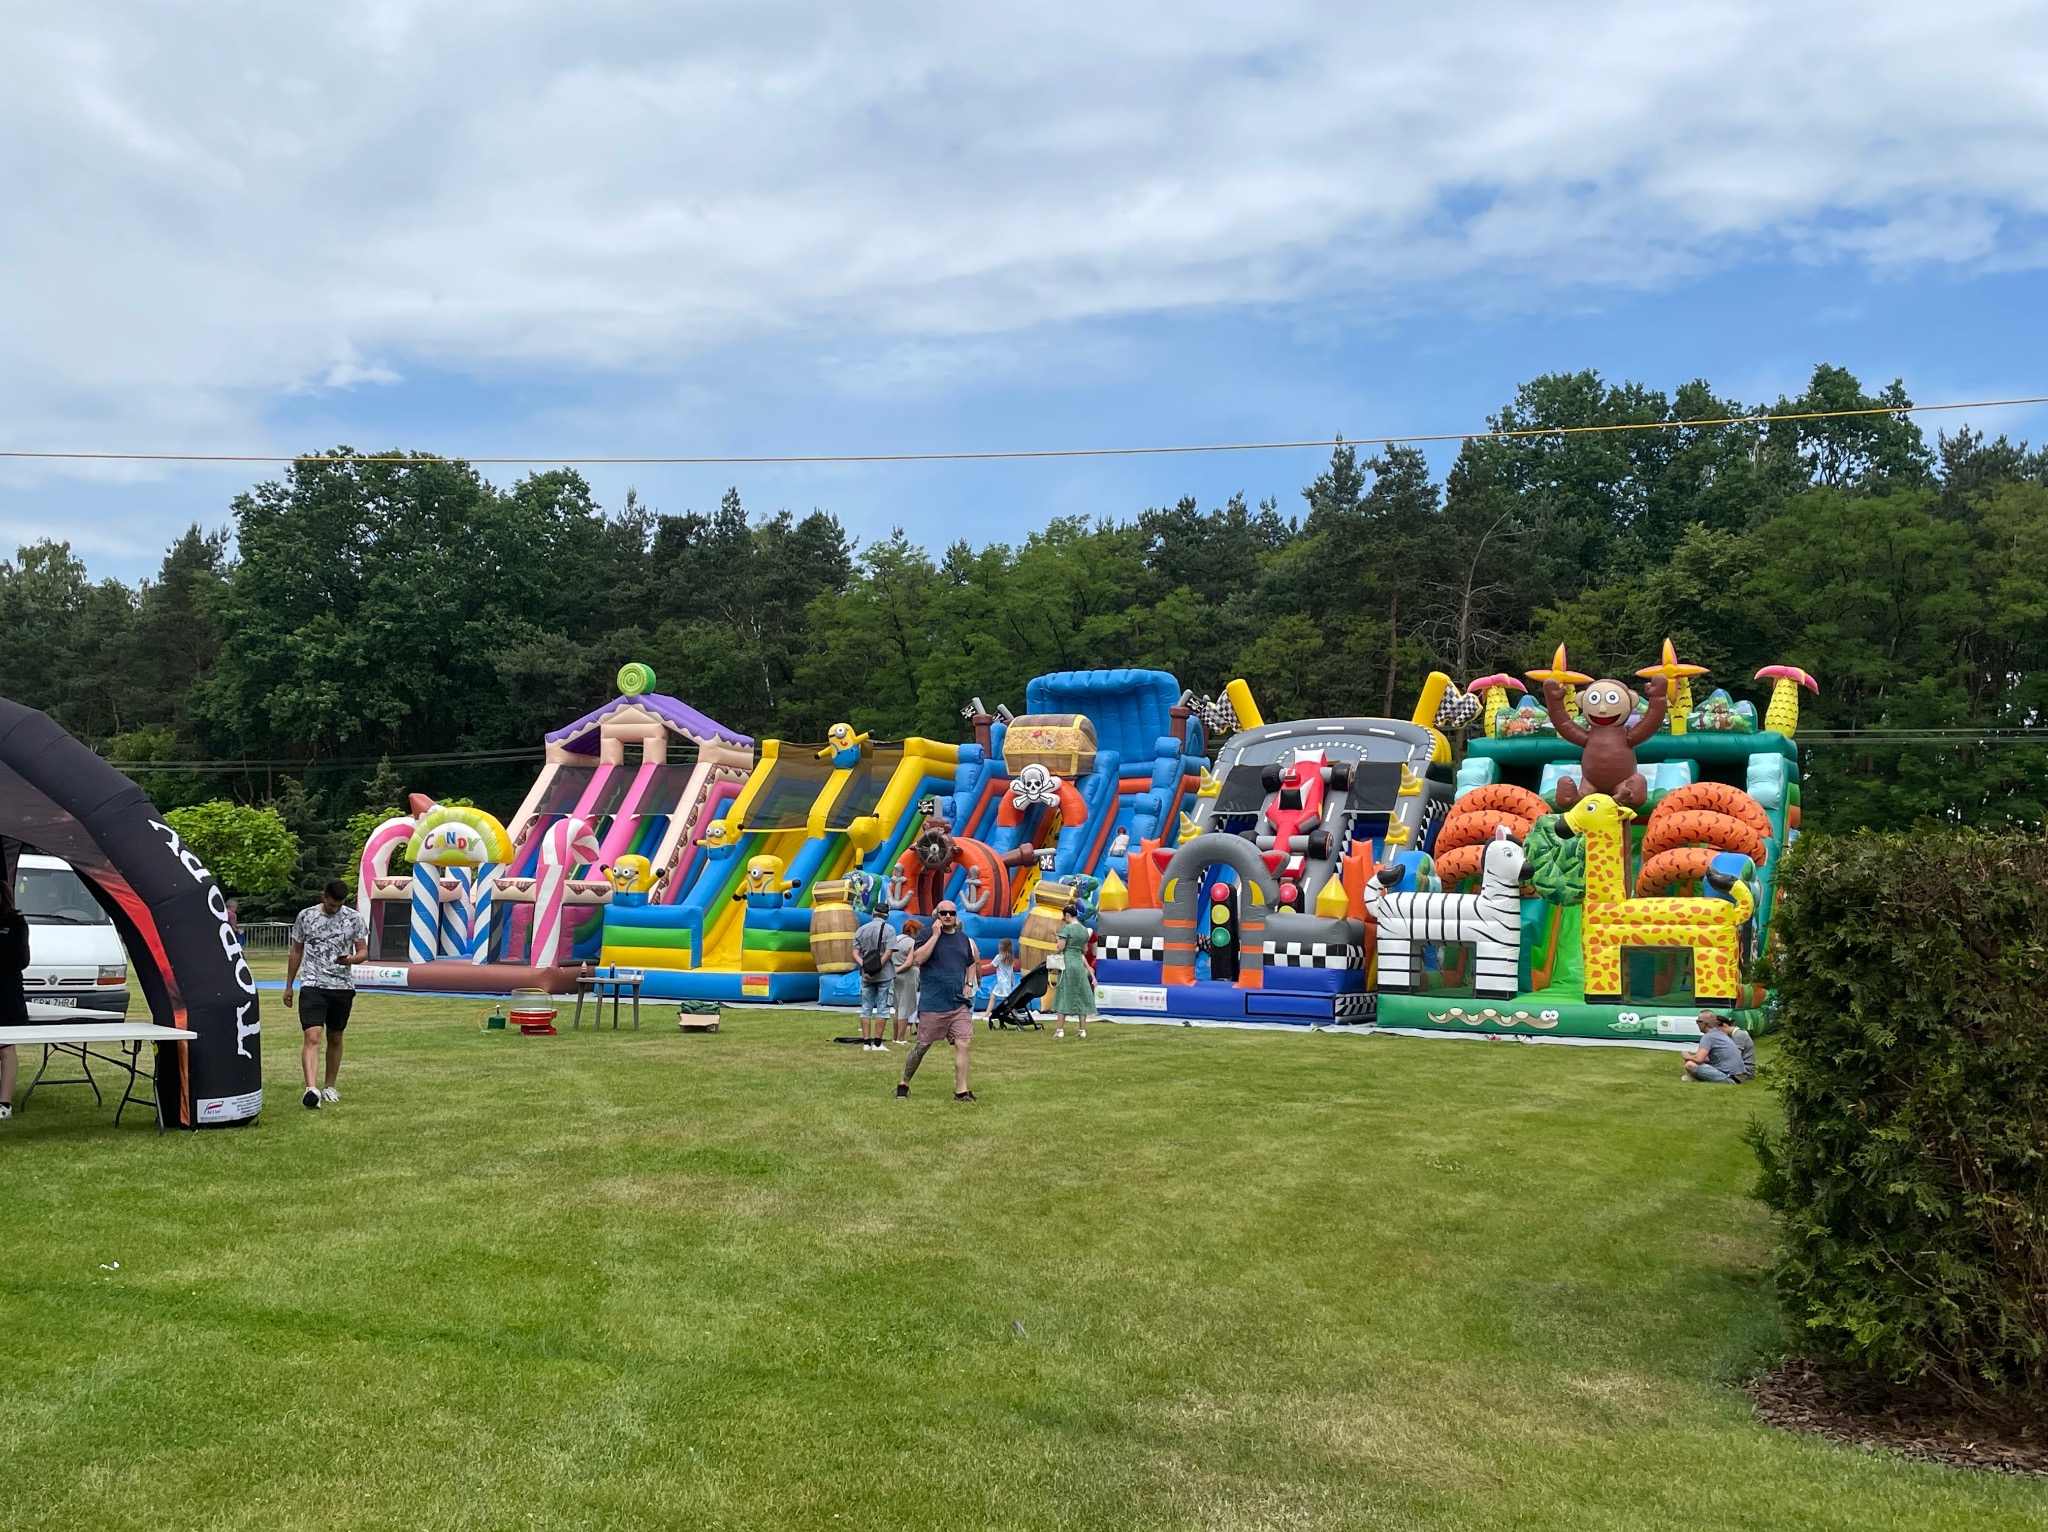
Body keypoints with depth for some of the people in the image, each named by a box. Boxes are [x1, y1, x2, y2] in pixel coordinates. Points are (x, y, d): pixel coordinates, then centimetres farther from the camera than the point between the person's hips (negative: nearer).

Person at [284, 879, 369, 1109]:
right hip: (314, 985, -2)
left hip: (343, 987, 2)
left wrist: (350, 959, -18)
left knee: (335, 1039, 12)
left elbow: (363, 952, 5)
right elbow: (296, 952, 11)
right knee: (311, 1037, -16)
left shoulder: (353, 918, 2)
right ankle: (311, 1089, -27)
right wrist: (289, 985, 13)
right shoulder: (306, 916, 1)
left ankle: (329, 1086, 26)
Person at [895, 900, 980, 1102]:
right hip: (932, 1004, -4)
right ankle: (904, 1083, 20)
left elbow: (972, 964, 27)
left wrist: (969, 983, 10)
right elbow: (918, 959, -19)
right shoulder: (927, 934, -3)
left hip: (959, 1004, 5)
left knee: (963, 1043, -6)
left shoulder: (964, 939, 13)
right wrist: (936, 935, -18)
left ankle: (961, 1090, -2)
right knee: (923, 1045, 2)